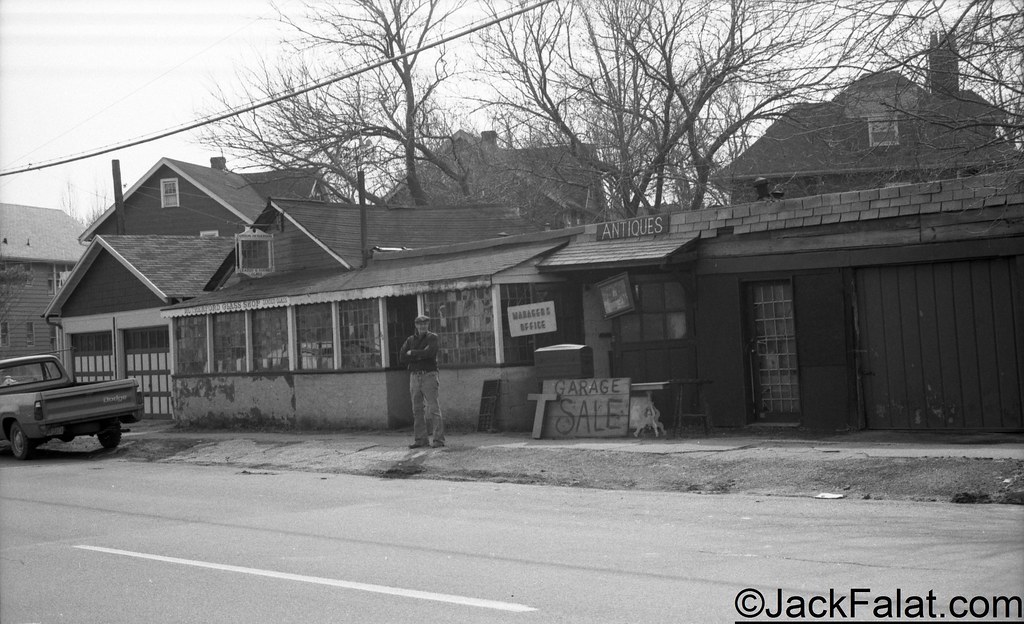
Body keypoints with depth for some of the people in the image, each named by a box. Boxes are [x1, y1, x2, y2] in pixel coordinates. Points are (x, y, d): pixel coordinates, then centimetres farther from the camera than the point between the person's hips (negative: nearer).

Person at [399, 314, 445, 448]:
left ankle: (438, 439, -8)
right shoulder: (410, 340, 14)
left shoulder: (432, 337, 4)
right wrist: (419, 356, -9)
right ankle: (420, 439, 9)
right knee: (417, 410, 4)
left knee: (434, 408, -8)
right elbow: (402, 358, 2)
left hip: (428, 375, -4)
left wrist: (412, 353, -3)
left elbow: (429, 352, -14)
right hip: (414, 376, 4)